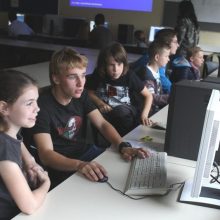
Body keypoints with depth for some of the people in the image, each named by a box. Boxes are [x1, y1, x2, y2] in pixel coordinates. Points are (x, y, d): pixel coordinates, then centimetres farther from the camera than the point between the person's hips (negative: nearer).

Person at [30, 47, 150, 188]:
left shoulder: (81, 94, 0)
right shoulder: (42, 104, -22)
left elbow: (102, 124, -2)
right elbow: (46, 154, -29)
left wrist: (123, 146, -22)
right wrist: (79, 165, -47)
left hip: (86, 151, 7)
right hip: (61, 165, -7)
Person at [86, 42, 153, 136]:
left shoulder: (129, 76, -11)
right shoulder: (98, 75, -8)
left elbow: (148, 95, -4)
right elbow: (89, 92, 6)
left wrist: (144, 114, -19)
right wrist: (100, 103, -14)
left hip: (126, 113, -1)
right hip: (106, 113, 1)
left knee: (121, 110, -37)